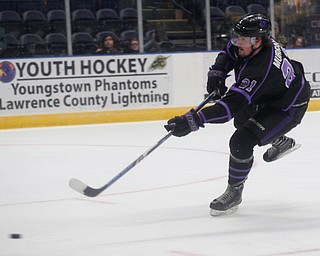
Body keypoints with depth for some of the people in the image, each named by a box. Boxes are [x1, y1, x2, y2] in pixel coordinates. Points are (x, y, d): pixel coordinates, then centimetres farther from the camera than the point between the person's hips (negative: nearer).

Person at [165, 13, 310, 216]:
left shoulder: (260, 70, -40)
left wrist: (193, 121, -51)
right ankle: (280, 140, 46)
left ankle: (234, 193, -2)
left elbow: (232, 105, -45)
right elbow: (229, 52, 9)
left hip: (289, 109, -10)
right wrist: (217, 71, -11)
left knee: (241, 142, -21)